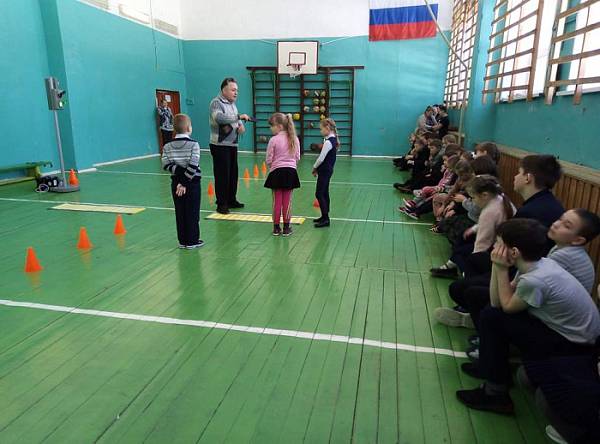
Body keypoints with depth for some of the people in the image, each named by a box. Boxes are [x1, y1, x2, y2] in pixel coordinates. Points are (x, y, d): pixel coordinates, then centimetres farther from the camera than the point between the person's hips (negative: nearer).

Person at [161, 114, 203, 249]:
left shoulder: (168, 146, 1)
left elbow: (166, 164, -8)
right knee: (192, 213, 4)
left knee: (180, 213, 11)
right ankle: (192, 241, 10)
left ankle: (182, 241, 17)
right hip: (192, 183, -4)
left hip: (176, 182, 4)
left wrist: (178, 171, -10)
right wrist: (185, 182, -15)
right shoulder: (193, 144, -11)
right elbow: (193, 165, -18)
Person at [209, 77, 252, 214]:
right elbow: (219, 118, -30)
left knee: (233, 174, 12)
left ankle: (231, 200, 23)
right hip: (220, 145, -8)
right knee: (222, 175, -5)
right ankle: (221, 204, 3)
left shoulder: (232, 104, 16)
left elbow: (237, 121, 25)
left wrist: (241, 125, 2)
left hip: (233, 145, 8)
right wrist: (239, 116, -32)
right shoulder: (216, 103, -10)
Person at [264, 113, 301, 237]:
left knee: (277, 200, 6)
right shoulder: (294, 139, 2)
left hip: (277, 172, -3)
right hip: (290, 172, 3)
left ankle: (276, 227, 12)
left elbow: (269, 160, -6)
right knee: (287, 200, 7)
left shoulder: (274, 140, -9)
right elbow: (297, 158, 7)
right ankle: (286, 227, 12)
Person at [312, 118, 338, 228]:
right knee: (324, 193, 15)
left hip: (324, 171, -10)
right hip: (328, 170, 10)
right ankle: (324, 216, 24)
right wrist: (317, 168, 13)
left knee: (319, 194, -6)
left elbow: (321, 158, -20)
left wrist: (314, 167, -4)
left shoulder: (328, 142, -20)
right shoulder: (333, 140, 10)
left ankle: (325, 219, -4)